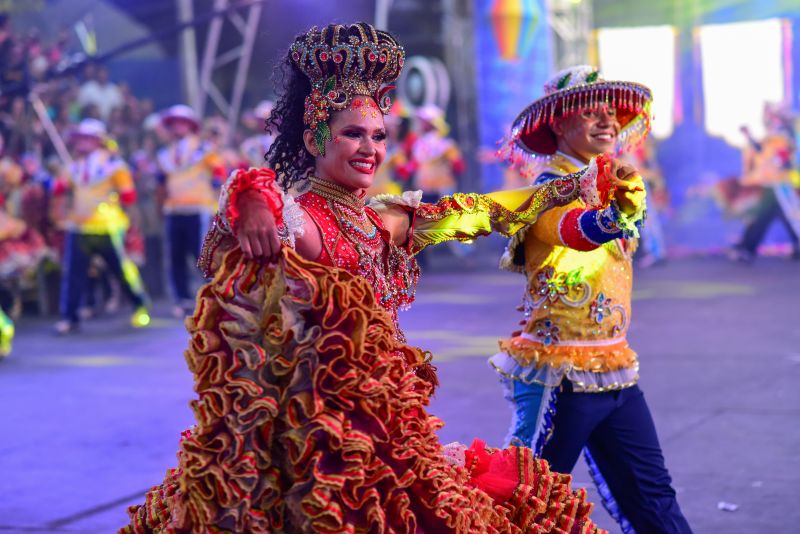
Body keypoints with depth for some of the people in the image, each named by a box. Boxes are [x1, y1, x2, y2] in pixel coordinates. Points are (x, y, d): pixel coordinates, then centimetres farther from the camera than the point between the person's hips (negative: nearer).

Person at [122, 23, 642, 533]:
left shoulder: (382, 223, 11)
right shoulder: (297, 221, -11)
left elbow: (474, 212, 23)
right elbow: (256, 196, -34)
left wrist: (568, 188, 29)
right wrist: (255, 199, -58)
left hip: (384, 424, 8)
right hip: (331, 430, -8)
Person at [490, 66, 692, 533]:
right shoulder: (550, 190, -16)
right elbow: (573, 228, -40)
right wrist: (607, 219, -60)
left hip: (614, 368, 8)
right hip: (559, 372, -8)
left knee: (651, 492, 12)